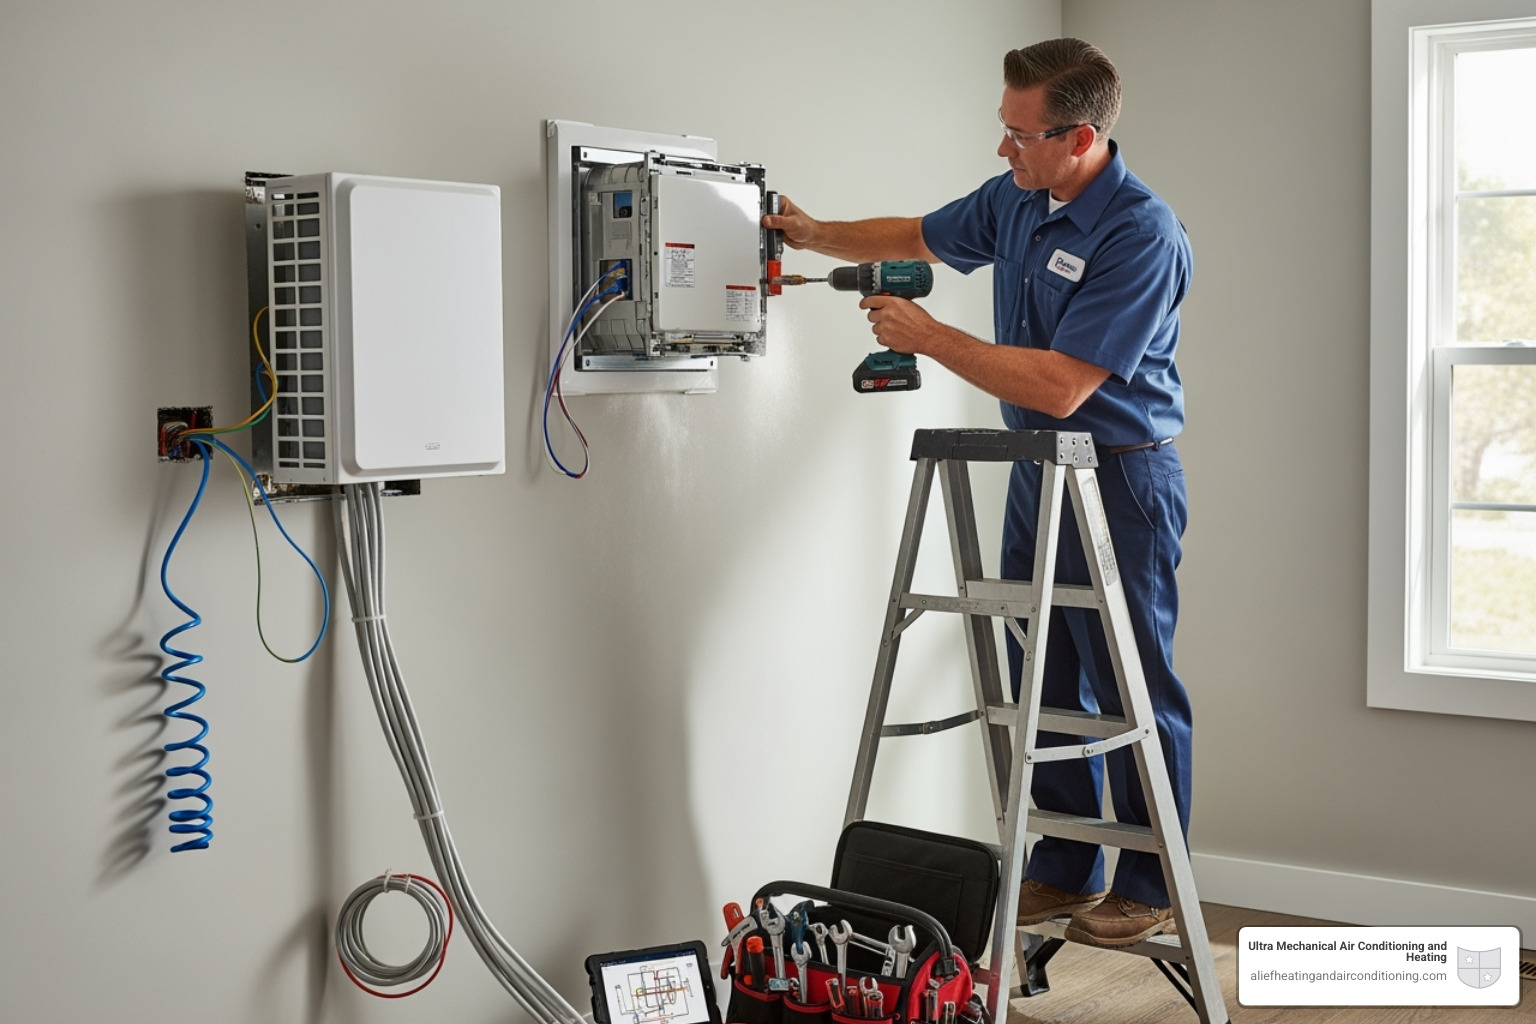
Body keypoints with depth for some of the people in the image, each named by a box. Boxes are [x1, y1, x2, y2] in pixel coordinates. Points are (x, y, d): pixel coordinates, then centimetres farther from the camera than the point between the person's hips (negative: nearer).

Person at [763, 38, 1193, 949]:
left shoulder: (1143, 237, -23)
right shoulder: (1016, 200, 4)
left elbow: (1059, 387, -27)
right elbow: (920, 237, 25)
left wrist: (929, 337, -21)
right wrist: (819, 235, 15)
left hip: (1122, 479, -8)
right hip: (1036, 469, 8)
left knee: (1135, 690, 0)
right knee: (1043, 684, 12)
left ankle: (1149, 890, 11)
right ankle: (1065, 871, 23)